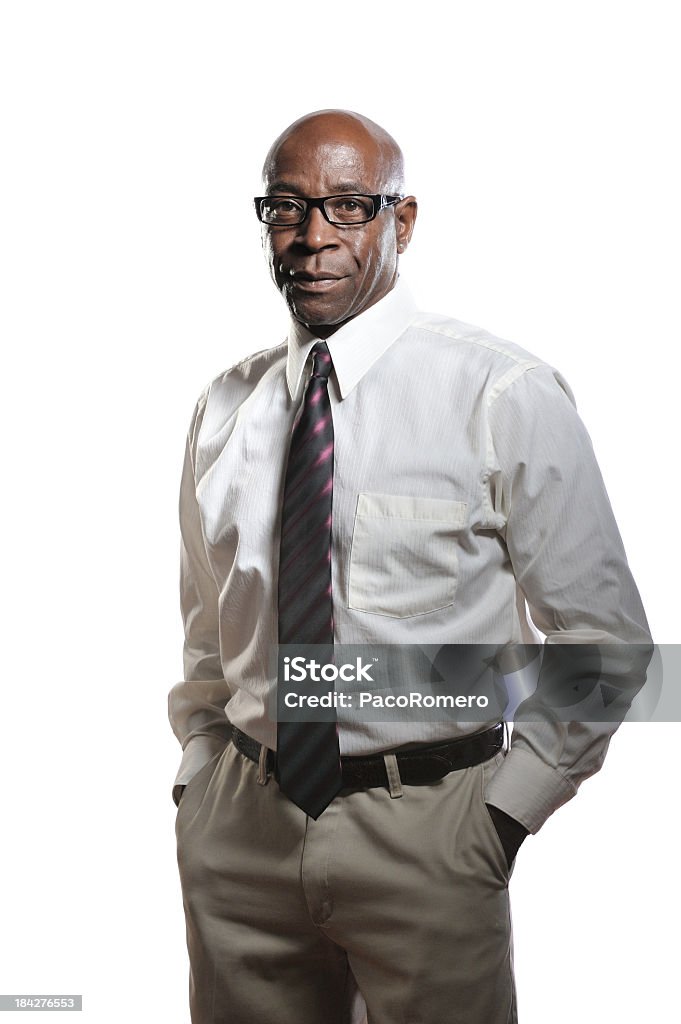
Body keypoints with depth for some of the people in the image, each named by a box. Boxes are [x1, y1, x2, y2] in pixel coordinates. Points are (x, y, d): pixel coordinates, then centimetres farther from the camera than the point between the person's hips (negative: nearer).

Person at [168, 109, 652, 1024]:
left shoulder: (505, 395, -9)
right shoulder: (224, 407, 5)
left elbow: (601, 635, -5)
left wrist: (507, 810, -7)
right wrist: (198, 779, 9)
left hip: (425, 836, -3)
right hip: (237, 827, 4)